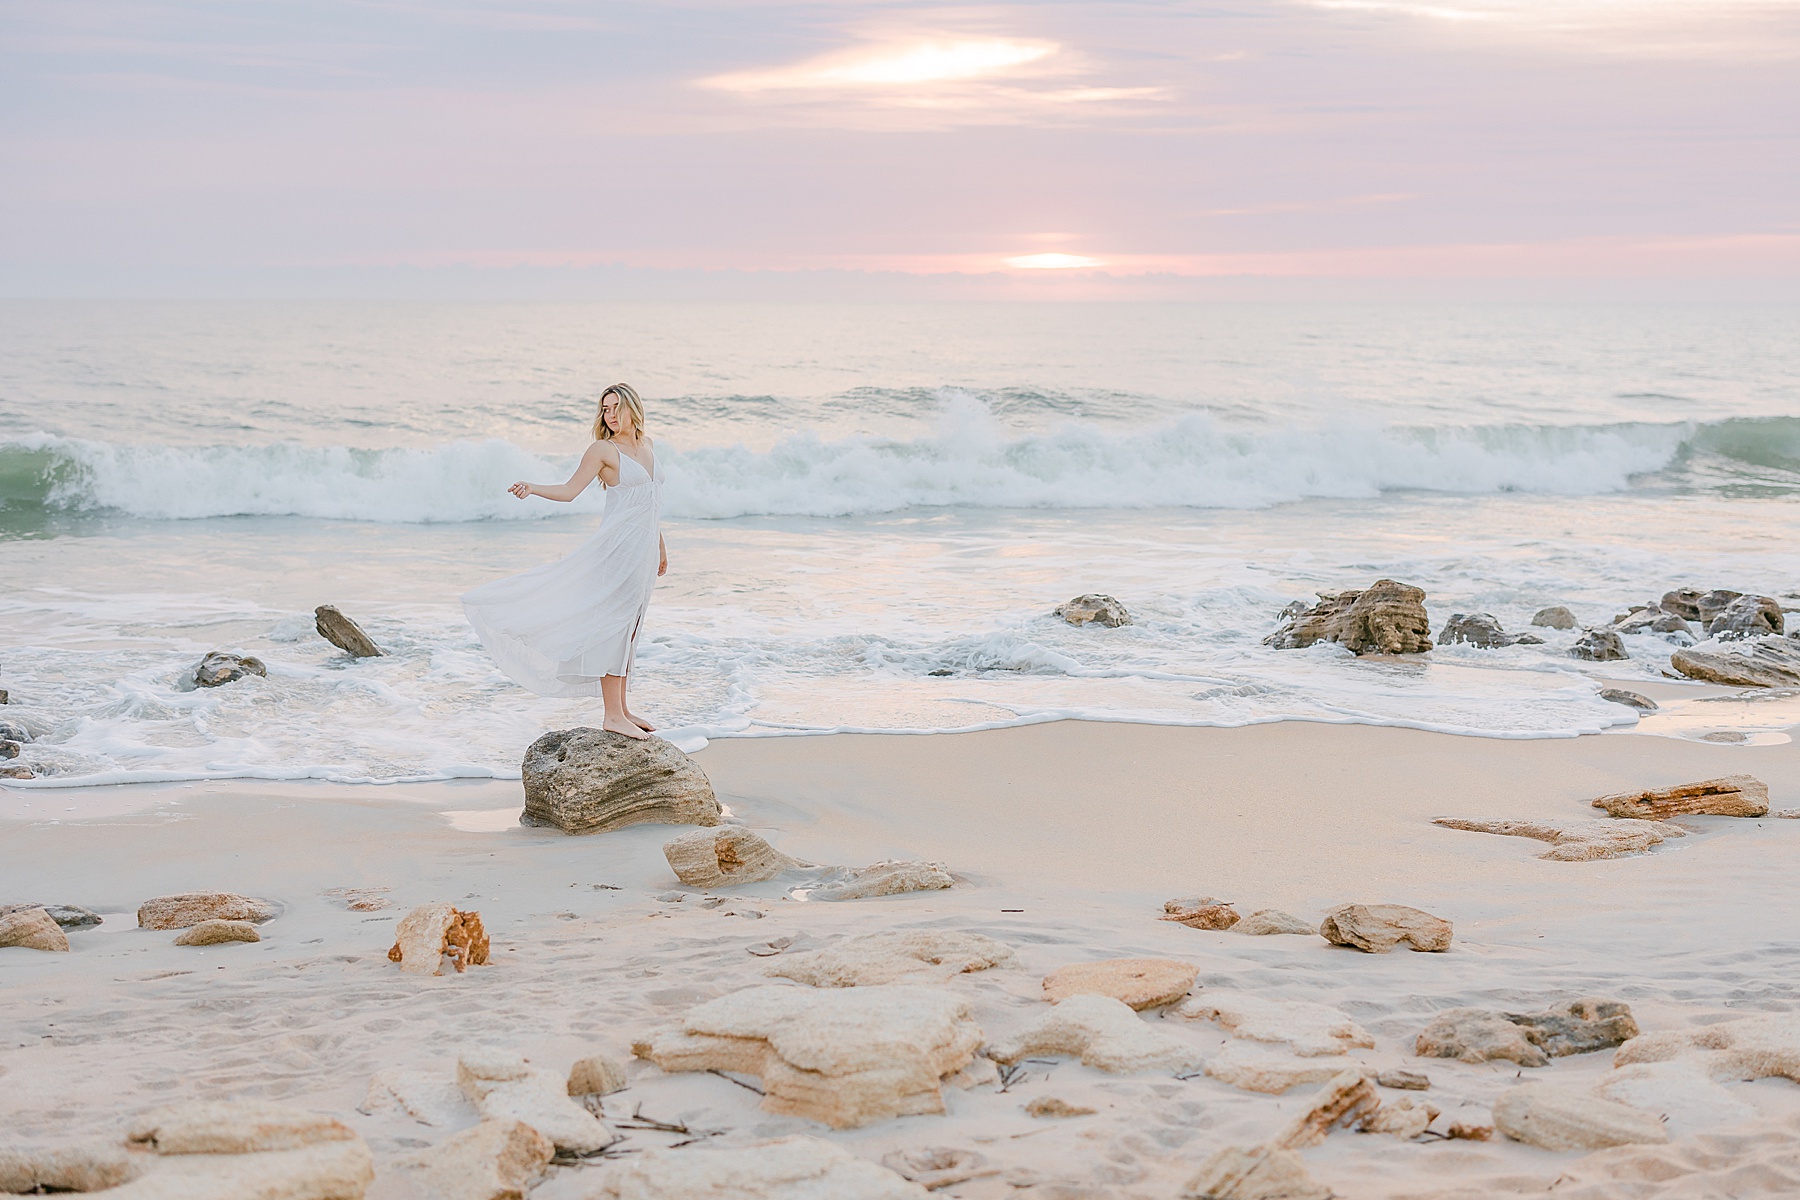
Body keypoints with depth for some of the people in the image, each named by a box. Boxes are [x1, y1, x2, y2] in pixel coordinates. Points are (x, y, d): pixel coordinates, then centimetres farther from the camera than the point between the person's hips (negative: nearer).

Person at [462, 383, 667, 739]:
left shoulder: (646, 444, 15)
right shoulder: (603, 449, -4)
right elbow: (570, 490, -6)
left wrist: (660, 545, 24)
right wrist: (531, 488, -23)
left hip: (644, 548, 7)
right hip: (618, 546, -7)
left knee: (629, 628, 9)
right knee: (613, 625, -9)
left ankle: (622, 709, 14)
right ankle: (613, 715, -12)